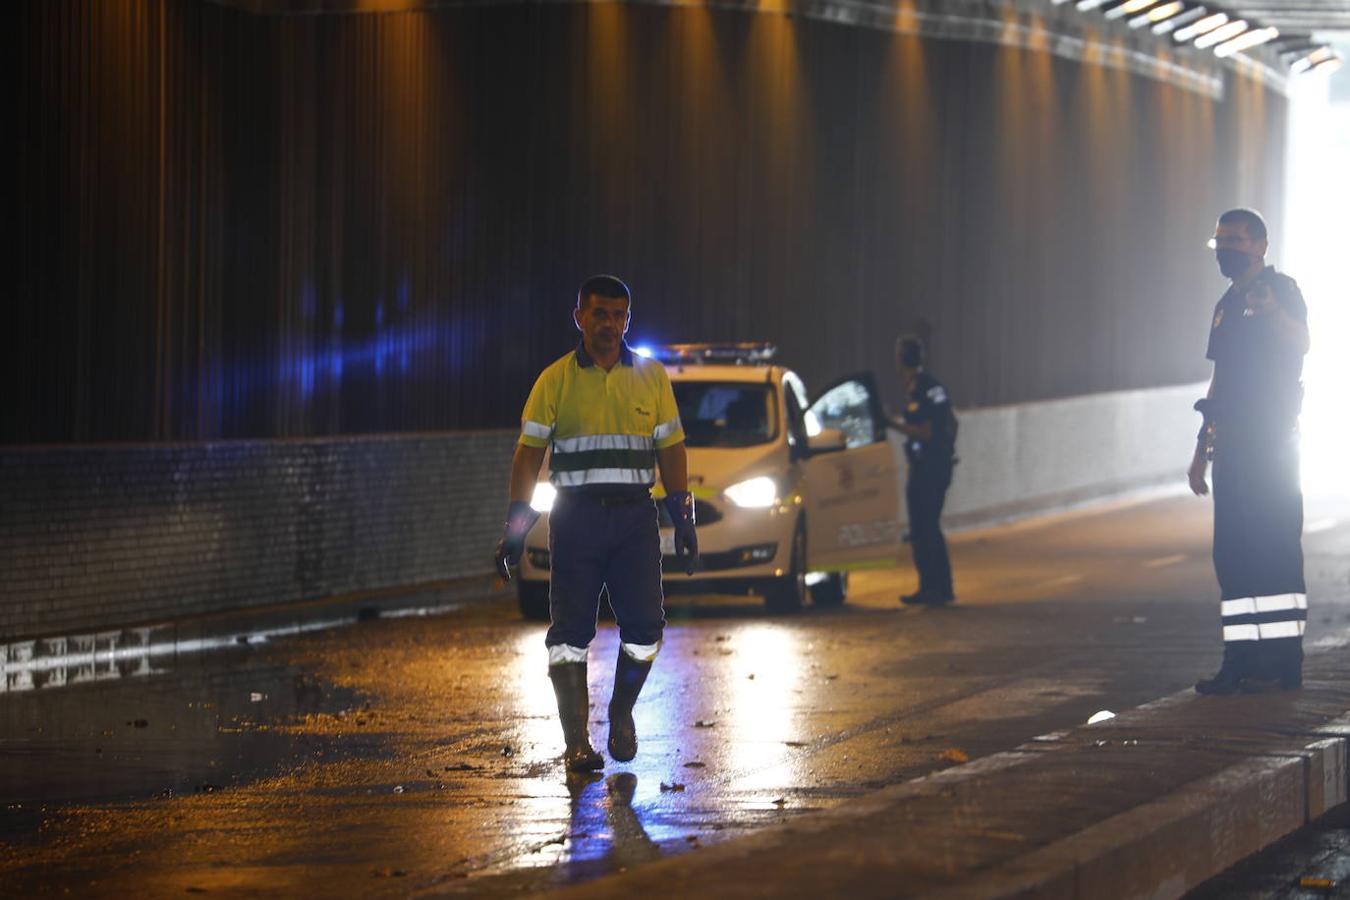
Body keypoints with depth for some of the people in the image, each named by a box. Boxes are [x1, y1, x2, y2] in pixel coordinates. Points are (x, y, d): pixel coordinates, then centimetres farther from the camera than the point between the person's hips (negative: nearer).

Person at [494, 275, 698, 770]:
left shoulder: (651, 376, 10)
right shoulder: (555, 381, 4)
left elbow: (671, 450, 12)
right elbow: (529, 452, 2)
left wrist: (684, 520, 5)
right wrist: (515, 525, -5)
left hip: (634, 513, 1)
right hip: (576, 515, -1)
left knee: (645, 625, -7)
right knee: (571, 630, -4)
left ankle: (621, 712, 19)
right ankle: (577, 742, 0)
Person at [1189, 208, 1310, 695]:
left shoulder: (1281, 290, -4)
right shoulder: (1226, 306, 20)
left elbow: (1300, 343, -23)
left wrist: (1273, 311, -43)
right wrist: (1202, 448, 22)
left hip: (1271, 442, -8)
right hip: (1231, 445, 8)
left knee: (1274, 544, -9)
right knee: (1232, 551, 6)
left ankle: (1284, 660, -9)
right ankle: (1243, 659, 9)